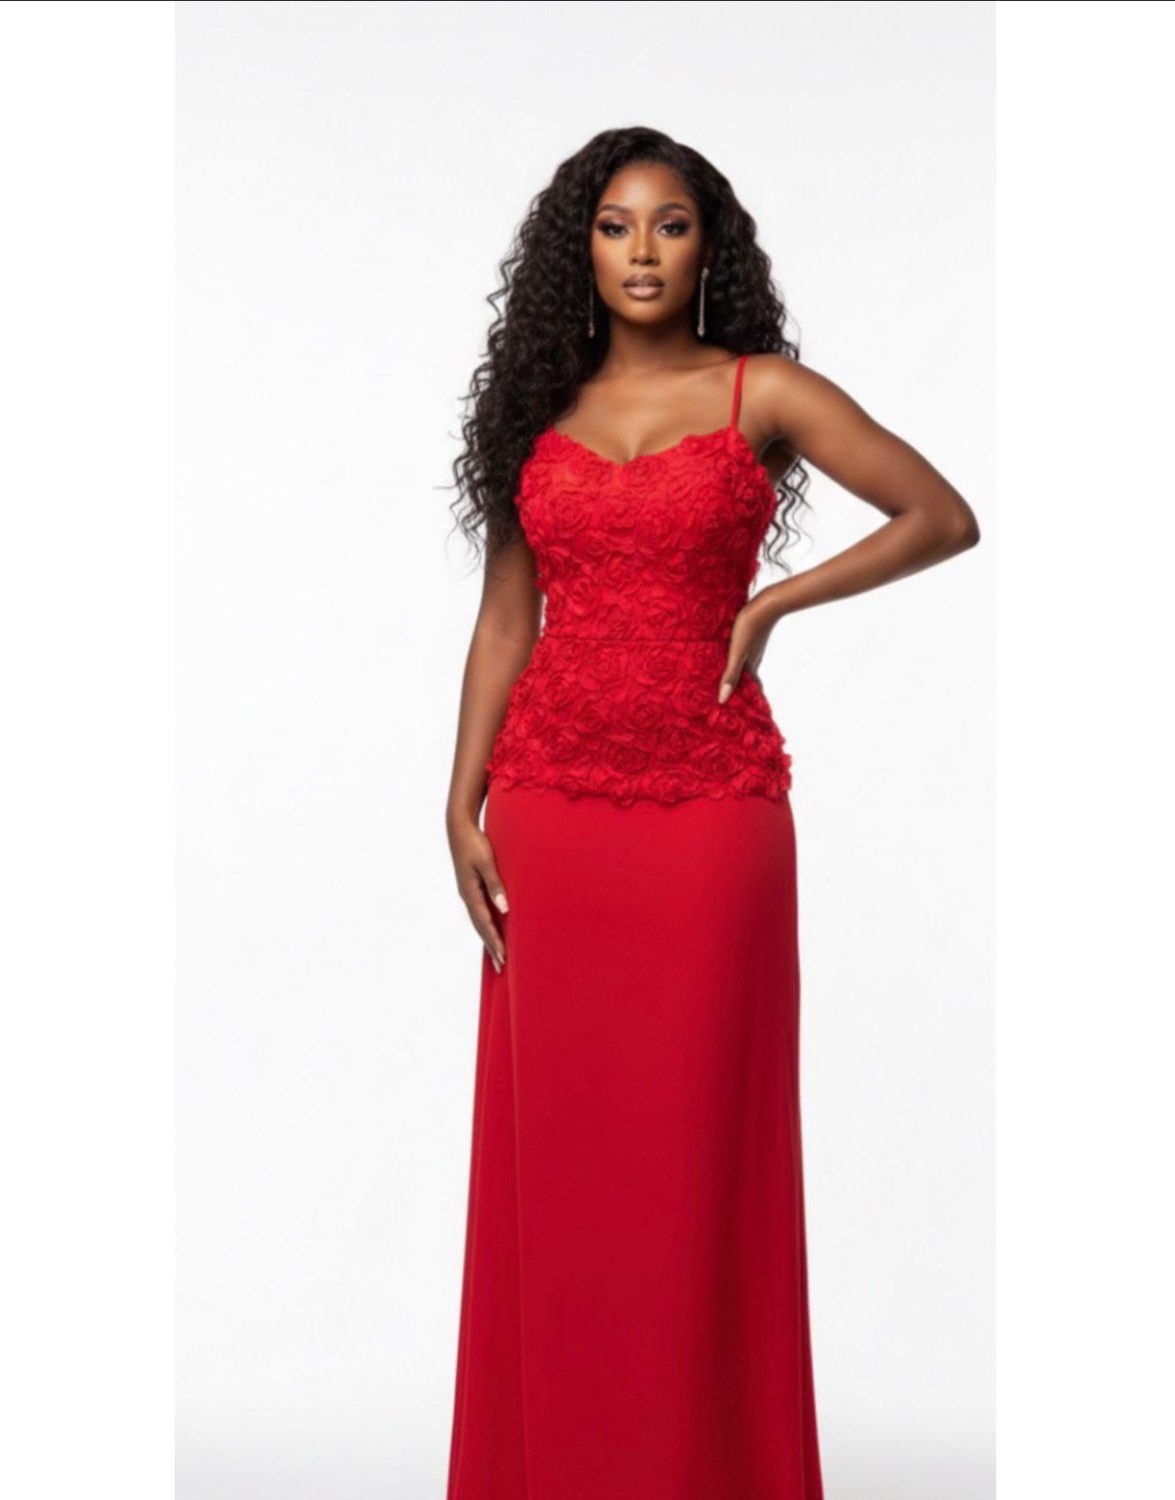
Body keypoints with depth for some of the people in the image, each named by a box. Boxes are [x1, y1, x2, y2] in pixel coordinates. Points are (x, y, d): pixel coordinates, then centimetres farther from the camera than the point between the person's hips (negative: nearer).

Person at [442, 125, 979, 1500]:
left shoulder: (762, 393, 2)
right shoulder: (542, 405, 10)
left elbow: (945, 519, 0)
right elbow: (505, 616, 10)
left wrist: (770, 604, -6)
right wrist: (463, 805, 3)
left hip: (706, 804, -3)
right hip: (550, 804, 3)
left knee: (691, 1139, 2)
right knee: (549, 1139, 7)